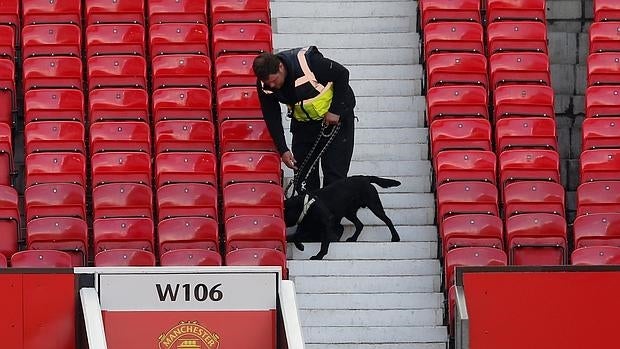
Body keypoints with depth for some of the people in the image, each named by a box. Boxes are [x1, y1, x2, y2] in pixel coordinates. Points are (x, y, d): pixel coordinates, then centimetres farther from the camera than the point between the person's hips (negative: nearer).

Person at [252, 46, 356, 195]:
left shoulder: (307, 61, -33)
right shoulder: (265, 85, -18)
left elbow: (342, 74, -21)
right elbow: (272, 118, -8)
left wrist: (335, 111, -19)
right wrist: (283, 150, -15)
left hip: (336, 117, -5)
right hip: (303, 124, 5)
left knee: (334, 172, -8)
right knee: (303, 172, 2)